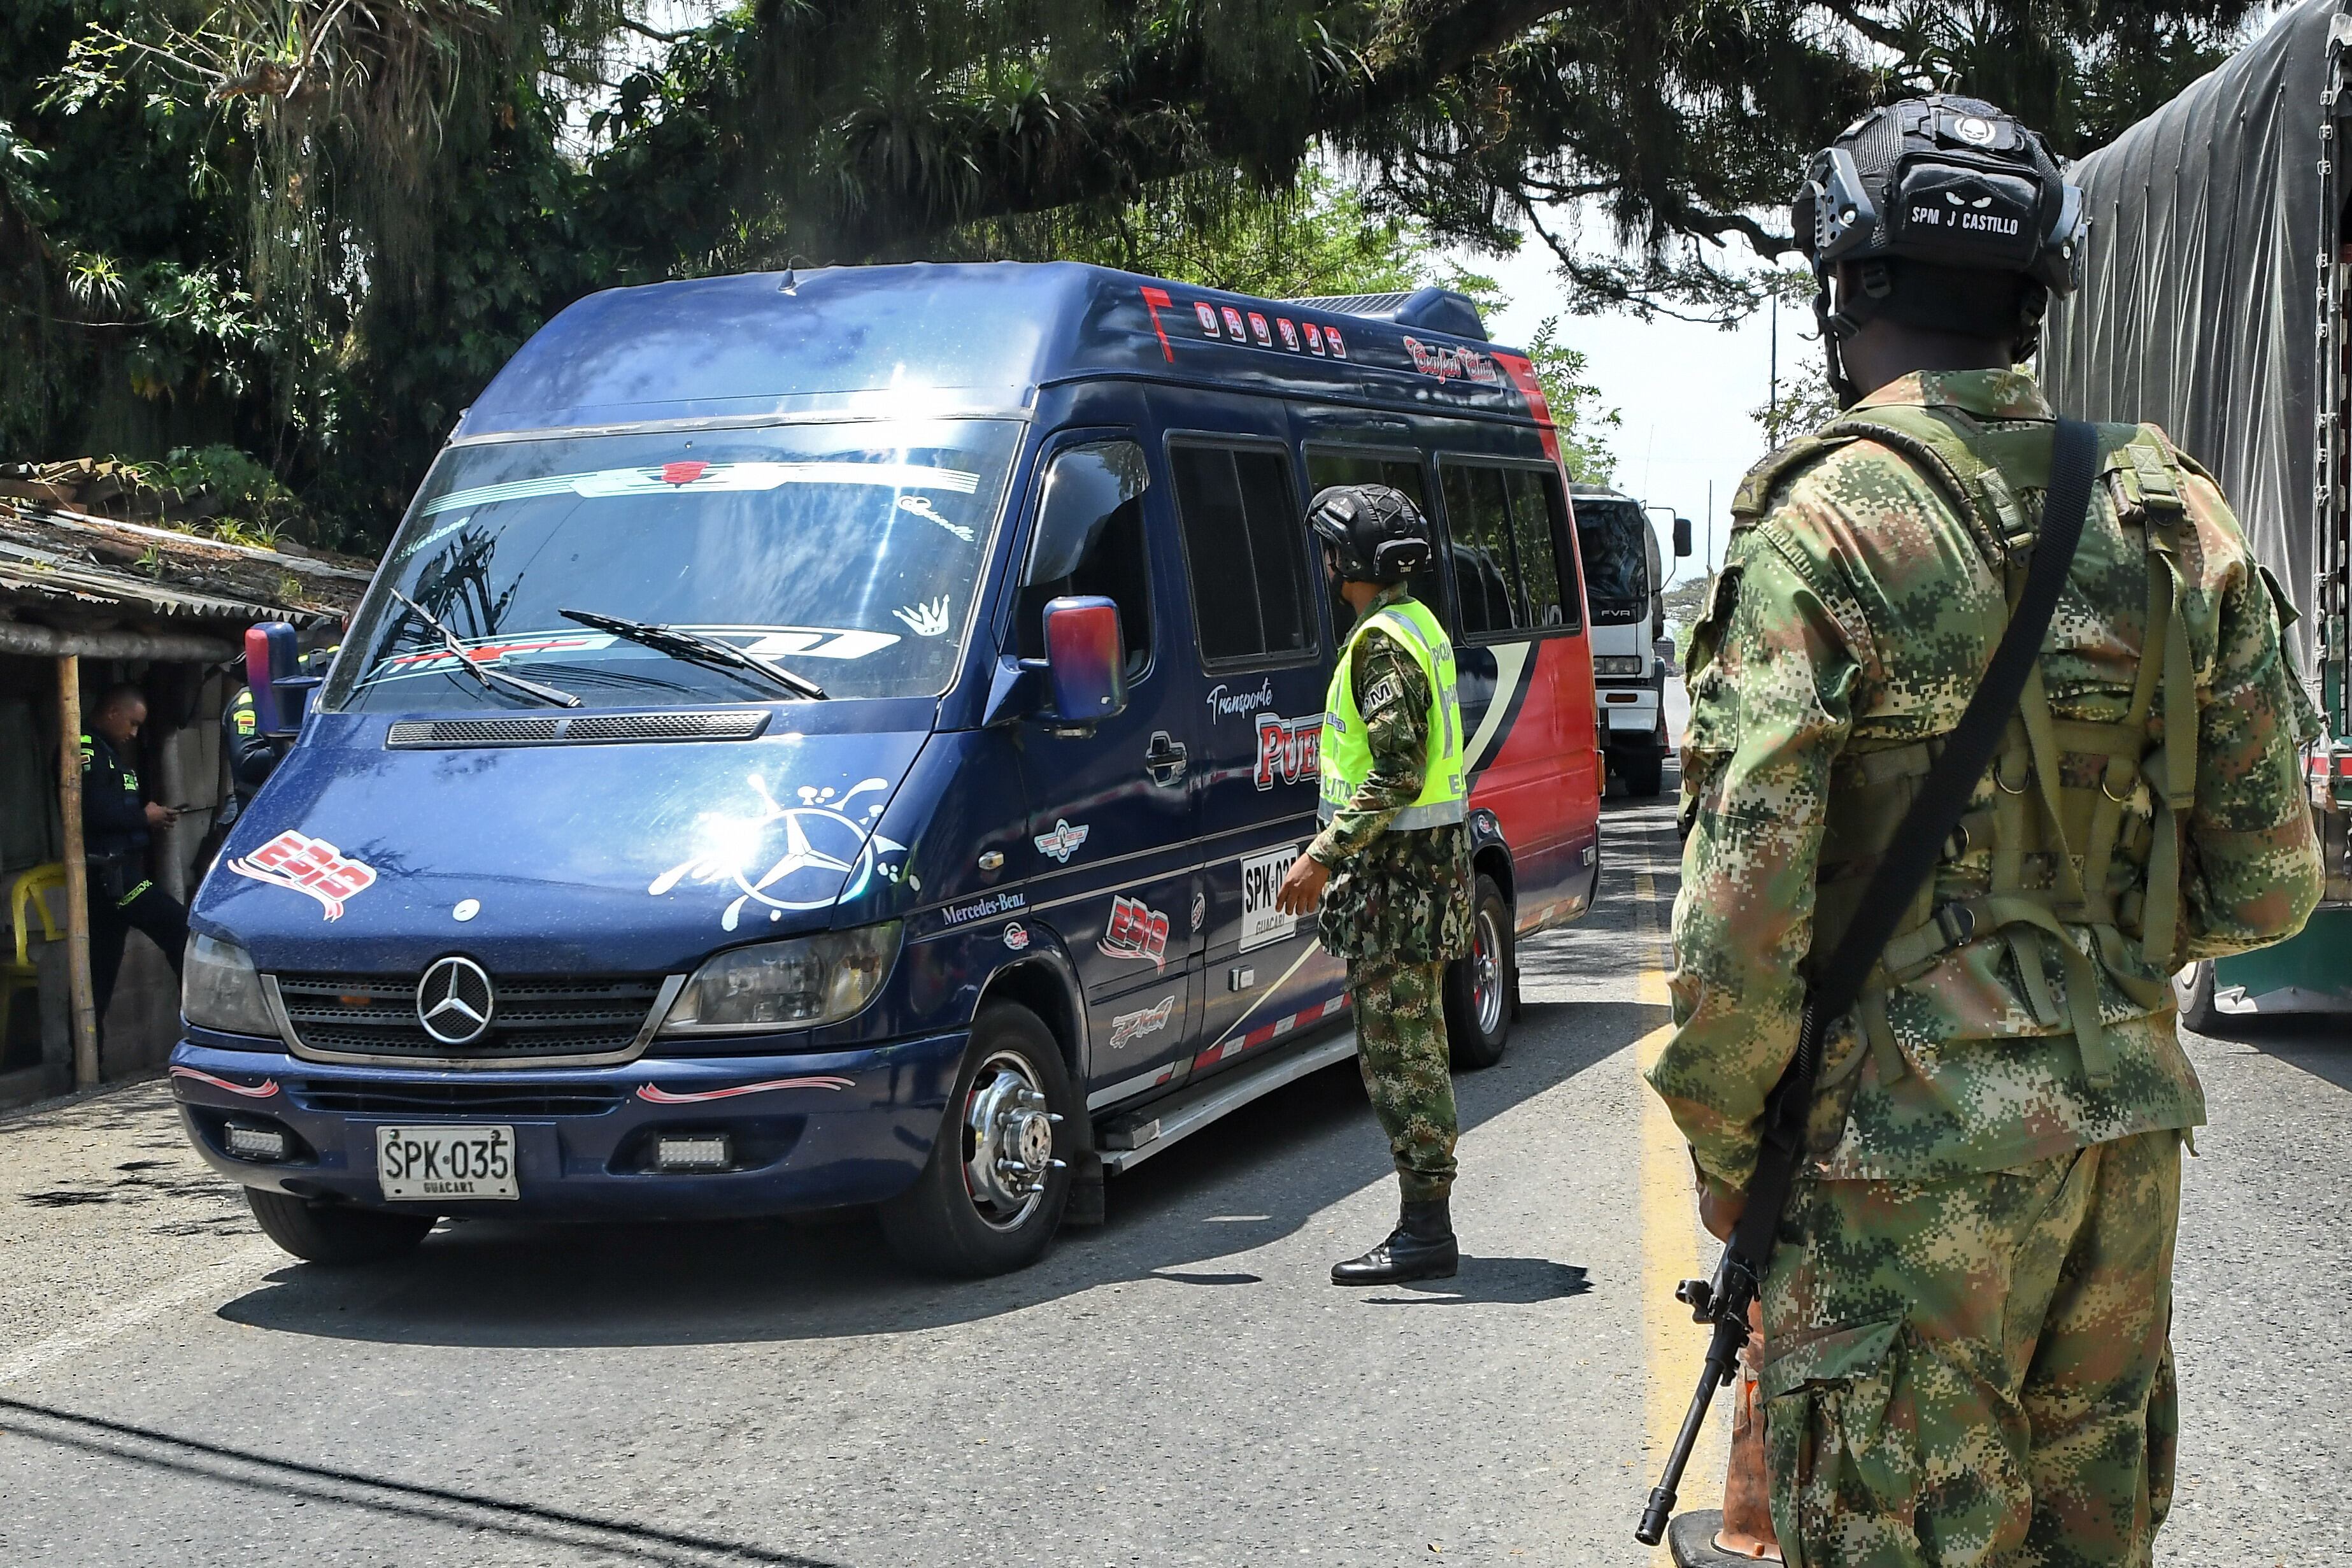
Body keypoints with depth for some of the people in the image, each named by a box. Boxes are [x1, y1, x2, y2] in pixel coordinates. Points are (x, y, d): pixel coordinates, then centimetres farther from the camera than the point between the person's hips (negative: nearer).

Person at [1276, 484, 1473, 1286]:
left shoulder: (1382, 642, -16)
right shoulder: (1420, 625, 16)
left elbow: (1397, 776, -24)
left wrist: (1324, 855, -21)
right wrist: (1337, 852, 24)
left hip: (1398, 873, -11)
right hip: (1423, 862, 11)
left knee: (1399, 1052, -7)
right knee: (1411, 1049, 13)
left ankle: (1424, 1230, -4)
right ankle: (1426, 1224, 19)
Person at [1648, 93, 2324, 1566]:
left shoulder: (1824, 523, -12)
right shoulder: (2178, 517, 5)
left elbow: (1747, 901, -16)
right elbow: (2268, 884, 7)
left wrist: (1723, 1141, -2)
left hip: (1916, 1140, -6)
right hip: (2132, 1127, 6)